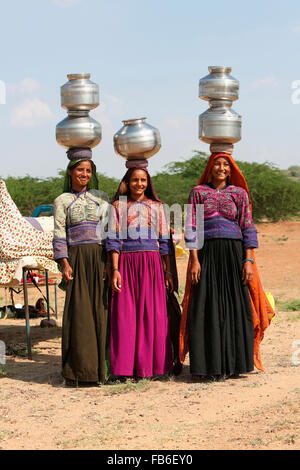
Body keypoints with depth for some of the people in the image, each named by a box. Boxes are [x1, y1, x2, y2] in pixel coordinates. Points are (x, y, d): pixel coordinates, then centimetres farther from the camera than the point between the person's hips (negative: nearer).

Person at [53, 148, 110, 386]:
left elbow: (111, 230, 10)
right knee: (78, 311, -5)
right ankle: (79, 368, 0)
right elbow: (59, 235, 3)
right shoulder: (62, 201, 9)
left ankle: (100, 365, 6)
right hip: (77, 258, -1)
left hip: (100, 258, 2)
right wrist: (64, 264, -7)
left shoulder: (100, 197, 13)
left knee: (100, 310, -1)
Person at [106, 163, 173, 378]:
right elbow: (113, 240, 2)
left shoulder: (157, 207, 13)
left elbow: (165, 242, 11)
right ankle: (126, 366, 3)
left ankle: (152, 364, 7)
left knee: (153, 313, -1)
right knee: (125, 313, -2)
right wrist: (115, 269, -7)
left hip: (151, 263, 1)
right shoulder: (118, 207, 9)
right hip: (126, 263, -1)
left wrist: (168, 270, 5)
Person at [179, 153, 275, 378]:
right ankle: (210, 364, 3)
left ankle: (235, 362, 8)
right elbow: (192, 227, 3)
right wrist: (194, 260, -6)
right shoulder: (198, 192, 8)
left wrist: (249, 260, -5)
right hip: (206, 255, 0)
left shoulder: (239, 193, 8)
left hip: (234, 254, 0)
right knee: (208, 309, -2)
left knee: (236, 307, -1)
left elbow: (248, 229, 5)